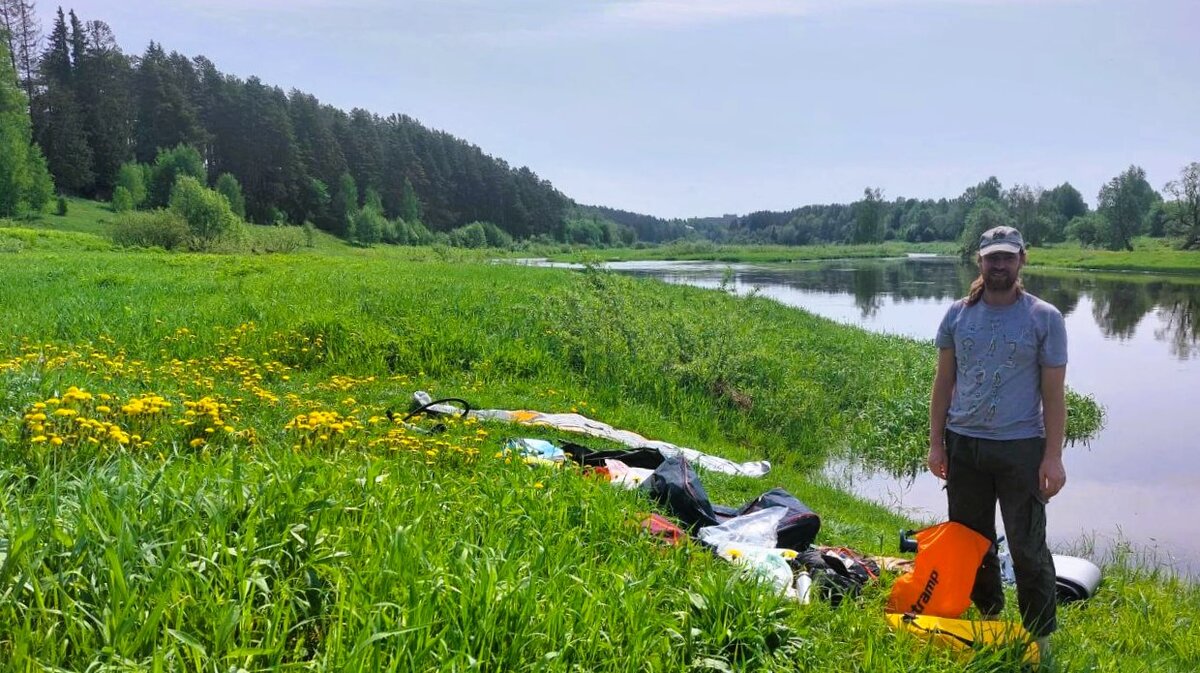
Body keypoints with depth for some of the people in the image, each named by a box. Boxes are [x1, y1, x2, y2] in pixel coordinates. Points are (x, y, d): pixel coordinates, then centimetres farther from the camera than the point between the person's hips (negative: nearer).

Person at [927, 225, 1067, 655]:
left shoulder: (1045, 318, -4)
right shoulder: (958, 314, 3)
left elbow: (1053, 393, -5)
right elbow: (943, 382, 7)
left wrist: (1053, 456, -9)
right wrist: (936, 442, 4)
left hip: (1021, 448, -3)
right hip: (963, 444, 4)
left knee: (1027, 547, 1)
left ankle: (1041, 636, 16)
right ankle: (987, 618, 34)